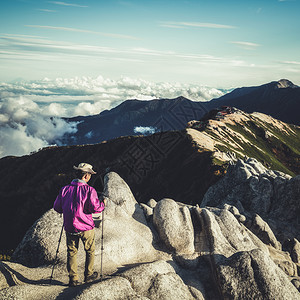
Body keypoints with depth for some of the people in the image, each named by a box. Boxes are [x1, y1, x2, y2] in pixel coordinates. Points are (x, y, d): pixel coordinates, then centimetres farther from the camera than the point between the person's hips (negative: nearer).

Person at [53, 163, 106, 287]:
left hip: (70, 227, 3)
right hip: (86, 227, -3)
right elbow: (95, 207, -20)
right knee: (90, 251, 17)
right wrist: (103, 204, 0)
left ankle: (73, 279, 17)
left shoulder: (65, 189, -1)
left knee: (71, 252, 14)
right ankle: (89, 275, 28)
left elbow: (57, 207, 5)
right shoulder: (89, 190, -14)